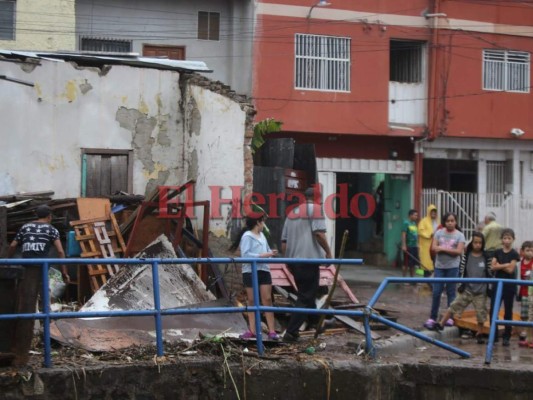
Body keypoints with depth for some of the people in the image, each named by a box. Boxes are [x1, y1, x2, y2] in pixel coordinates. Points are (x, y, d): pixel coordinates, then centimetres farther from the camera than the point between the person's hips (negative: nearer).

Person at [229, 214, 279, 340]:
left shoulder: (262, 236, 14)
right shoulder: (247, 236, -8)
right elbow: (245, 255, -18)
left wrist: (271, 253, -2)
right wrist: (262, 255, -21)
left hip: (264, 270, 5)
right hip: (250, 271, -5)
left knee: (267, 299, 0)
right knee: (252, 301, 3)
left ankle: (272, 330, -2)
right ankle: (252, 330, 7)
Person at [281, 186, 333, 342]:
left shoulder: (292, 212, 19)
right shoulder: (315, 208, -2)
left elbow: (284, 240, 16)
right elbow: (319, 233, -16)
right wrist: (328, 252, -7)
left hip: (293, 260, 8)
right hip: (309, 259, -8)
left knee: (305, 293, 20)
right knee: (306, 297, -6)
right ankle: (291, 332, -13)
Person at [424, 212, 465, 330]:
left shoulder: (459, 235, -1)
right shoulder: (439, 233, 5)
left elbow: (459, 251, -11)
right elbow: (434, 248, -2)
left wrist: (442, 248, -12)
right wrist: (449, 250, -16)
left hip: (453, 267, -2)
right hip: (439, 266, 2)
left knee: (451, 292, 5)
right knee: (436, 292, 1)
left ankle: (450, 317, 13)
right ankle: (432, 318, 7)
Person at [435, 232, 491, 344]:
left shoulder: (486, 257, -3)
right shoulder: (466, 256, -1)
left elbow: (489, 273, 3)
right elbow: (461, 271, 4)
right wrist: (461, 284, 0)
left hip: (480, 291, 0)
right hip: (467, 289, 0)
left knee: (481, 313, 4)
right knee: (455, 306, -4)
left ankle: (479, 334, 19)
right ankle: (440, 324, 3)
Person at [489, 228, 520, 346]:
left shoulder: (514, 254, -4)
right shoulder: (497, 252, 6)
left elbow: (510, 270, -12)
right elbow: (492, 267, -4)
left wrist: (499, 265, -7)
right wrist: (506, 265, -13)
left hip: (509, 286, -3)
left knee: (508, 312, 3)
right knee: (493, 310, -1)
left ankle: (507, 337, 9)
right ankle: (494, 335, 8)